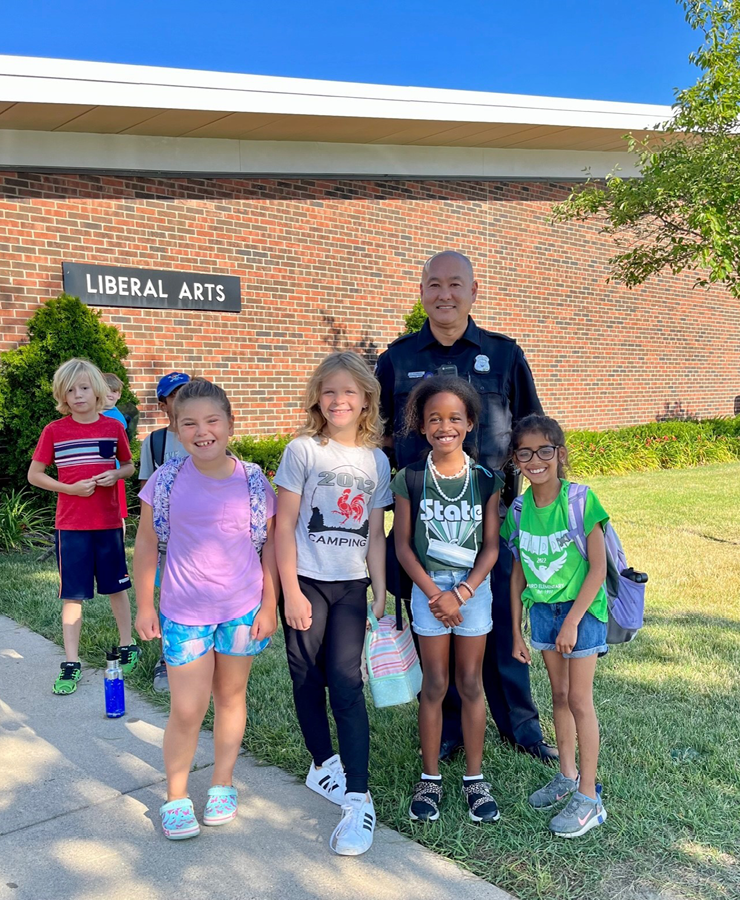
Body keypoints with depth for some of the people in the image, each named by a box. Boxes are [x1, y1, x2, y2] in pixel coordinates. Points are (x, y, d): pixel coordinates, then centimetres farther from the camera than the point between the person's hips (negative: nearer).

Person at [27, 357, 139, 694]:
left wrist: (115, 475, -10)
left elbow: (129, 465, 12)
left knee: (116, 586, 13)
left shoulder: (113, 427, 0)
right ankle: (71, 663, 13)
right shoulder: (55, 431, -4)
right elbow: (34, 475, 0)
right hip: (71, 525, -1)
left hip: (109, 522, 1)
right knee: (73, 594, 3)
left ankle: (128, 646, 30)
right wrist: (71, 488, -13)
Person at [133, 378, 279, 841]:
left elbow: (271, 546, 0)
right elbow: (147, 544, 2)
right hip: (184, 612, -1)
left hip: (242, 609, 1)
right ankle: (176, 796, 26)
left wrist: (269, 605, -1)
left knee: (231, 696, 16)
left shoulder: (253, 482, -7)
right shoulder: (167, 480, -7)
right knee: (186, 711, 3)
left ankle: (223, 784, 36)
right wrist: (145, 605, 3)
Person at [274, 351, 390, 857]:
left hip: (351, 586, 1)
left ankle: (358, 799, -1)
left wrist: (381, 594, 5)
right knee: (308, 679, 8)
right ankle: (324, 762, 30)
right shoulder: (303, 451, -5)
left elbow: (375, 535, 8)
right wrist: (291, 592, -9)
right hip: (306, 582, -1)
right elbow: (284, 525, -6)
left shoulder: (377, 461, 4)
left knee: (346, 681, -5)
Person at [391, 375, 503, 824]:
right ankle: (430, 778, 21)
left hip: (474, 588, 1)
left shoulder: (485, 479, -3)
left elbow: (491, 546, -3)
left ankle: (475, 778, 23)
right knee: (435, 685, 7)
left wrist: (460, 593, -12)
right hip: (429, 588, -1)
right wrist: (433, 593, -11)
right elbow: (403, 544, -4)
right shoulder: (410, 478, -5)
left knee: (471, 684, 9)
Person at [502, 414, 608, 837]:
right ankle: (567, 775, 33)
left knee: (579, 700, 0)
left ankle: (589, 797, 12)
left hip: (581, 608, -5)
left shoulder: (580, 500, -17)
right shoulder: (519, 509, -3)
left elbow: (598, 569, -16)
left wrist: (572, 621, -17)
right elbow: (518, 573, 5)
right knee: (559, 694, 16)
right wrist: (517, 631, 7)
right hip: (542, 609, 5)